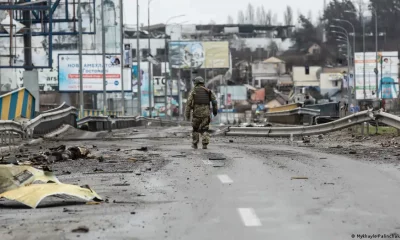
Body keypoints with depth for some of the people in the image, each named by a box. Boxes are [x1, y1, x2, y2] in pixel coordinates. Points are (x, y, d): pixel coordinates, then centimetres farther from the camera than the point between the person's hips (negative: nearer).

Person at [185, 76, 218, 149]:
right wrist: (215, 110, 4)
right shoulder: (208, 91, 10)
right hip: (206, 113, 1)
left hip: (197, 113, -1)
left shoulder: (193, 91, 3)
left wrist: (187, 115, 1)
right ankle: (205, 144, -9)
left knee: (195, 128, 16)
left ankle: (195, 144, 21)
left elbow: (189, 104, -2)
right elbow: (214, 100, 0)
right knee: (204, 129, 6)